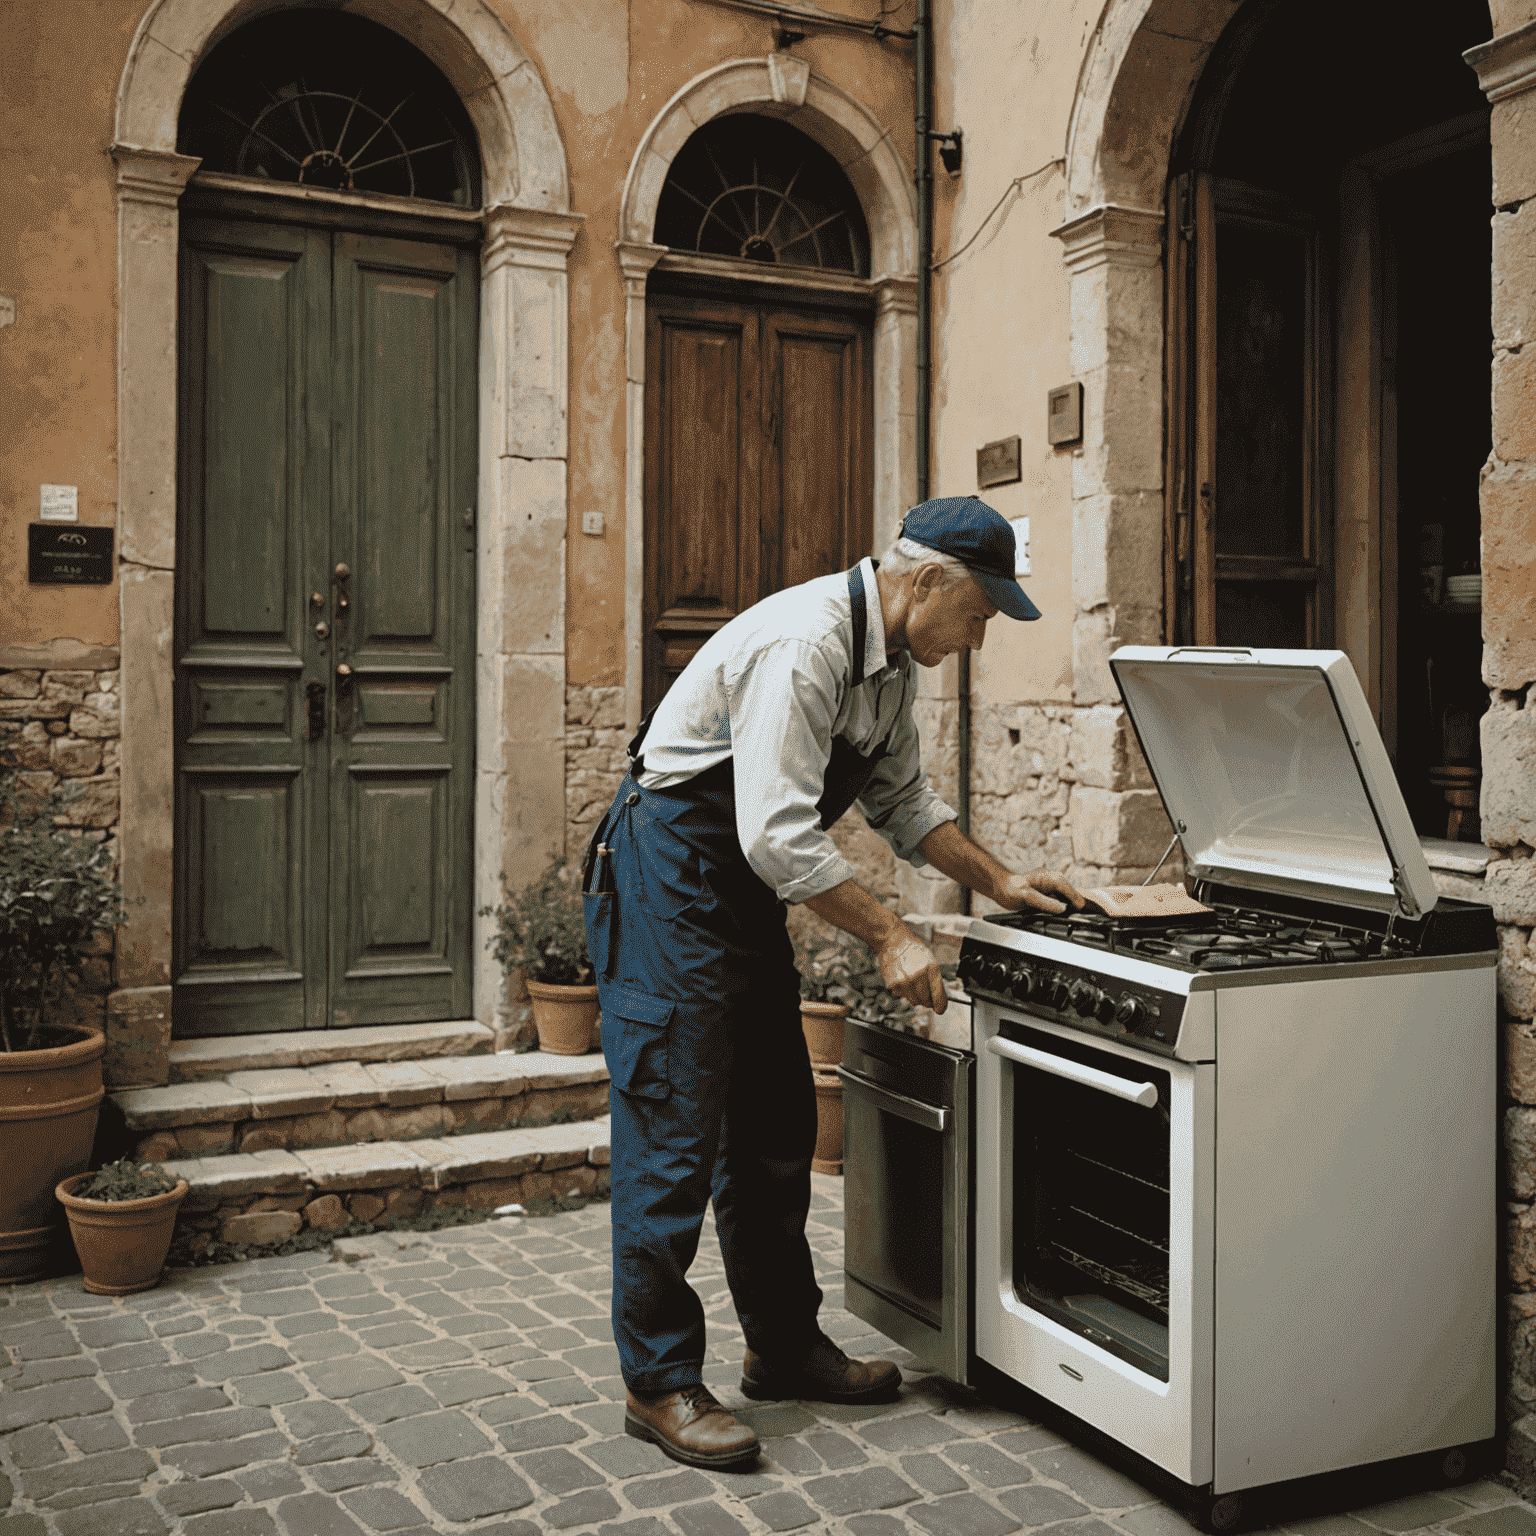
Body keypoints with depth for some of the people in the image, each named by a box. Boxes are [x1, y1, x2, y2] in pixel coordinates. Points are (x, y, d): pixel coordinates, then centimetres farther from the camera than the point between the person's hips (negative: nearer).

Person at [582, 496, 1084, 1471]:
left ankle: (785, 1346, 27)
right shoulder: (807, 643, -24)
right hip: (671, 874, -10)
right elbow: (778, 835, -29)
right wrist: (889, 935, -23)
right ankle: (659, 1382, 6)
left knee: (776, 1126, 13)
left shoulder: (893, 658, 7)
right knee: (674, 1131, -6)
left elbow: (902, 797, 19)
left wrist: (999, 883, 12)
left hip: (750, 885, 10)